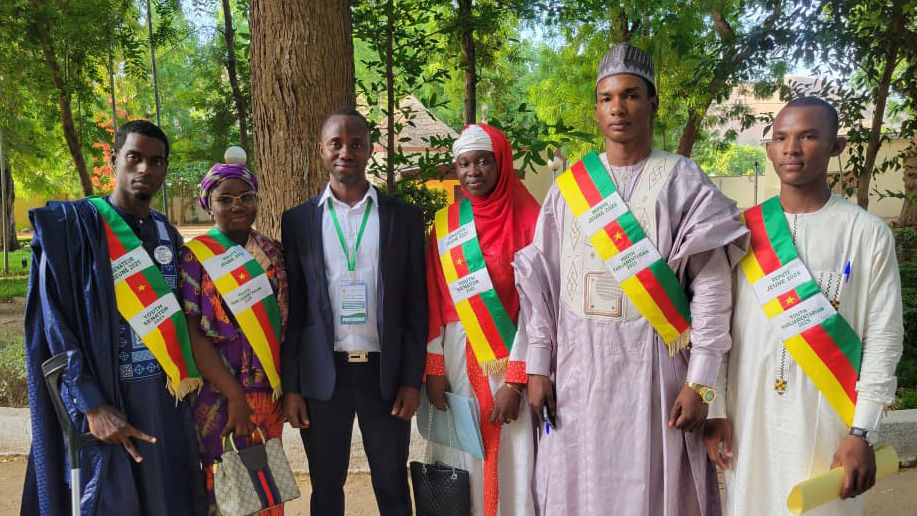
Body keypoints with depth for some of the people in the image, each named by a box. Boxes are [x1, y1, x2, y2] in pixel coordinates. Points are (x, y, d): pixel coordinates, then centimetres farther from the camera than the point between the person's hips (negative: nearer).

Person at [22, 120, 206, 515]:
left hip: (168, 398, 5)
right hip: (106, 400, -5)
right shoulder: (71, 225, -6)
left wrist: (184, 381, 4)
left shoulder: (168, 234, 10)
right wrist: (91, 406, -18)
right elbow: (54, 323, -11)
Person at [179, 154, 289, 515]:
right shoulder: (194, 256, -6)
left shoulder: (273, 252, 7)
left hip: (270, 393, 4)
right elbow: (192, 334, -12)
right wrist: (235, 396, -17)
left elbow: (286, 322, 9)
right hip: (218, 397, -4)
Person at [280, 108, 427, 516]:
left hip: (385, 373, 0)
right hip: (322, 376, 1)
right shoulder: (298, 221, 4)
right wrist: (290, 386, 0)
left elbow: (415, 305, 2)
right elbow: (292, 310, 4)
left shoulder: (404, 217, 2)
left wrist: (412, 379, -3)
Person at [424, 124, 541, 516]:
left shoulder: (527, 220, -4)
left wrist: (515, 381, -14)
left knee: (509, 465, 0)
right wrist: (434, 369, -1)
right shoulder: (445, 224, 8)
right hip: (456, 361, 3)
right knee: (461, 463, 9)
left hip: (507, 359, -3)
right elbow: (434, 302, 6)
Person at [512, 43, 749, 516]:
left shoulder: (682, 182, -2)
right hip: (578, 369, 3)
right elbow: (540, 281, 8)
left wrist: (700, 383, -11)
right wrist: (537, 367, 3)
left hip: (653, 366, -2)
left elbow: (711, 286, -6)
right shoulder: (569, 186, 7)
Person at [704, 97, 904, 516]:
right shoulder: (743, 229, 3)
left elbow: (883, 338, -4)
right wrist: (714, 409, 2)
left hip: (827, 416, -2)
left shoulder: (868, 233, -3)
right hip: (748, 411, 2)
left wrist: (862, 432, -8)